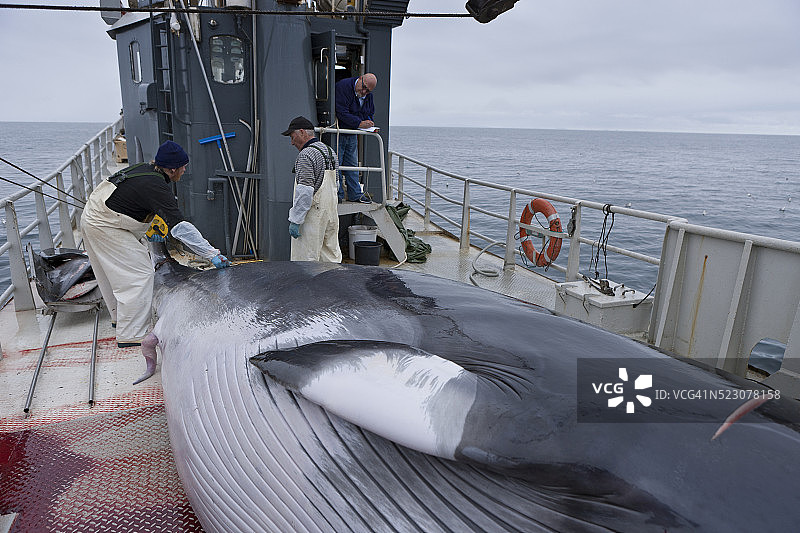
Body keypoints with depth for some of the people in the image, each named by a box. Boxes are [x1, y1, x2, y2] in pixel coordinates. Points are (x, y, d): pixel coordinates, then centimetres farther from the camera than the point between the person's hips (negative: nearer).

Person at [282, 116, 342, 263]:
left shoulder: (306, 155, -13)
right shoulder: (330, 151, 15)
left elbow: (305, 193, -20)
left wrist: (295, 220, -18)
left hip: (312, 215, -9)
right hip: (332, 212, 9)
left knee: (305, 263, -3)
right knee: (332, 259, 12)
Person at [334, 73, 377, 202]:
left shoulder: (368, 96, 5)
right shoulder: (343, 86, -19)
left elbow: (370, 113, 17)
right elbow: (341, 113, -26)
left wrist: (368, 123, -6)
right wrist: (359, 123, -28)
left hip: (352, 135, 7)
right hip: (338, 133, -7)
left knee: (352, 165, 11)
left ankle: (355, 194, 18)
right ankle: (337, 195, 6)